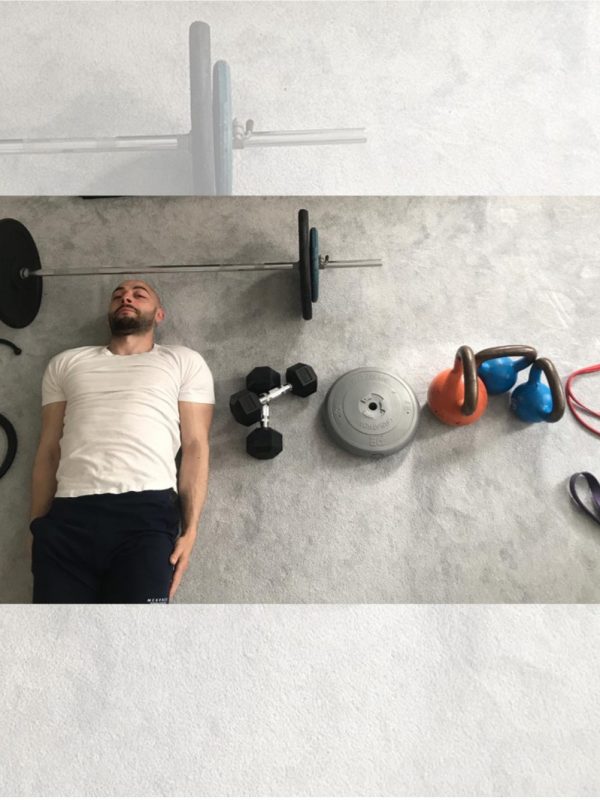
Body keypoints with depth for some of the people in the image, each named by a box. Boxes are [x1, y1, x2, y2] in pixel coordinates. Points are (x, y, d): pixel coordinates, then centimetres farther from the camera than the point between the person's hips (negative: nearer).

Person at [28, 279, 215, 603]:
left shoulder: (184, 361, 15)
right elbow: (49, 449, 19)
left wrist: (189, 529, -5)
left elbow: (195, 446, 6)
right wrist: (37, 526, 9)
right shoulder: (66, 363, 23)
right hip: (69, 514, 3)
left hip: (147, 509, -2)